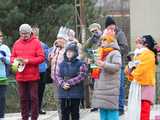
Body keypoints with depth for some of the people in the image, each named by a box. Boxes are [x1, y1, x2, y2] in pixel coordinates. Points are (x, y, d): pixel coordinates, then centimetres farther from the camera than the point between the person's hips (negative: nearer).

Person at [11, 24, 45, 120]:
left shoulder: (36, 42, -3)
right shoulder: (17, 43, 9)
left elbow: (41, 57, -8)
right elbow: (12, 57, 14)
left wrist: (27, 61, -16)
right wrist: (15, 60, -10)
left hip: (33, 76, -4)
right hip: (20, 76, 4)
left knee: (34, 97, 0)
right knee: (23, 98, 9)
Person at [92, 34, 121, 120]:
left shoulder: (115, 53, -6)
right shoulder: (102, 53, 20)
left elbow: (117, 67, -19)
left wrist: (104, 64, -29)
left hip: (110, 87, -9)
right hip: (101, 87, 9)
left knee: (111, 111, -10)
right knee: (103, 110, 9)